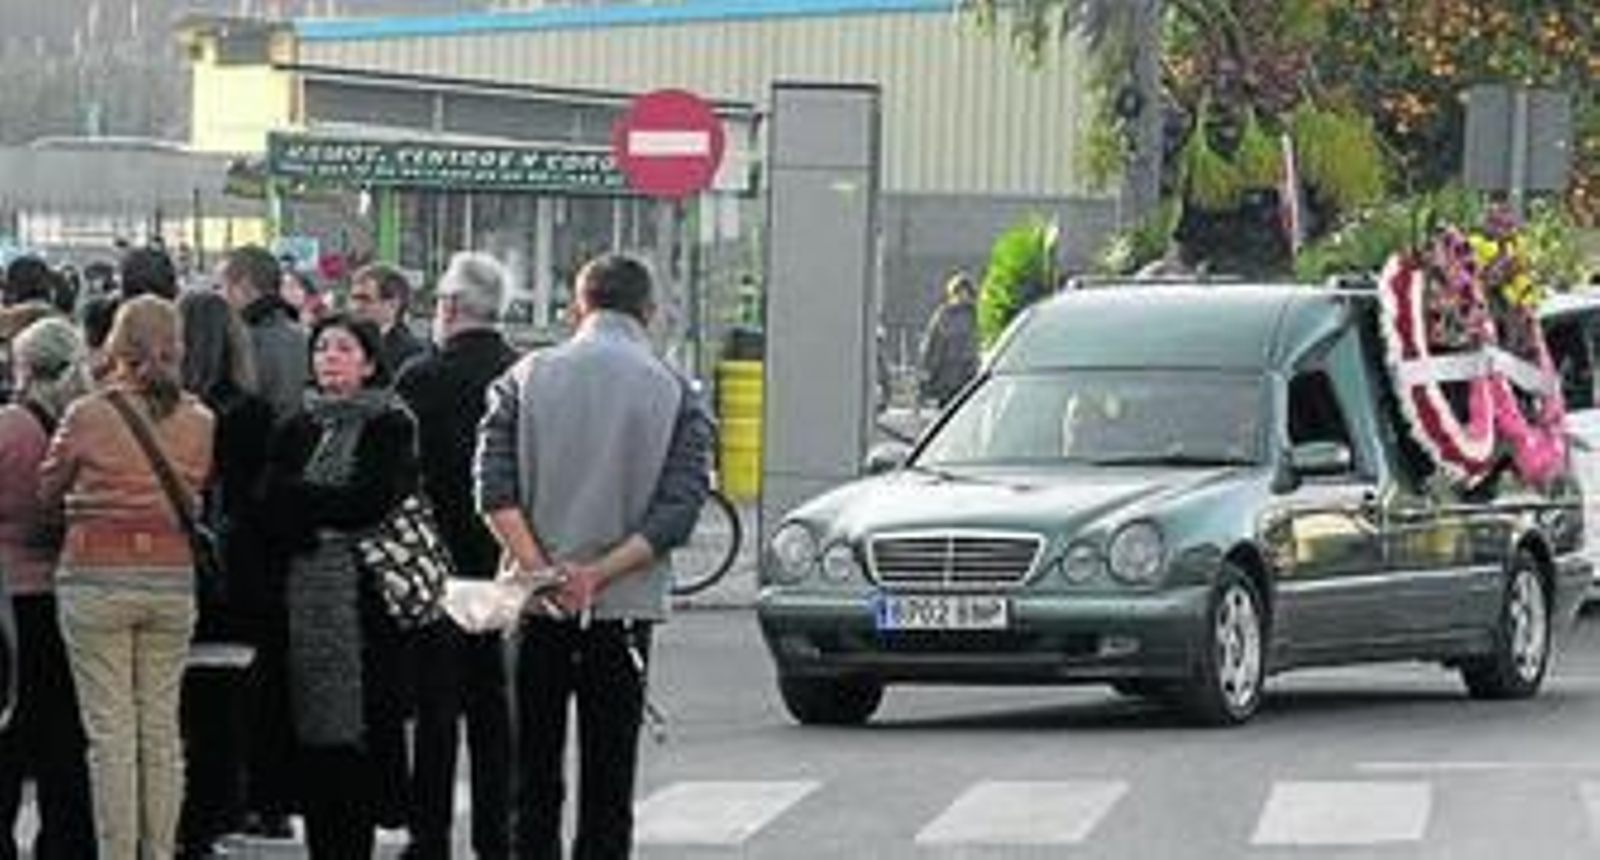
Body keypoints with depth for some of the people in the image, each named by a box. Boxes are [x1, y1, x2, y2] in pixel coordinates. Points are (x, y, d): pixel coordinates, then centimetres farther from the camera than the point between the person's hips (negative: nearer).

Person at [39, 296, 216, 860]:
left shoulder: (87, 416, -8)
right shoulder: (198, 422, 0)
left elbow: (47, 490, 4)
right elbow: (197, 495, 8)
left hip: (97, 583, -3)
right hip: (172, 583, 3)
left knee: (111, 732, -1)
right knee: (162, 729, 10)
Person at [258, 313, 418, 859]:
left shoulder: (391, 426, 3)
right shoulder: (297, 430, 16)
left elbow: (371, 503, -10)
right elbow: (269, 512, 6)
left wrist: (298, 498, -2)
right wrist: (328, 522, -9)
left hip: (363, 598, -4)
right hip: (303, 596, 4)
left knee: (357, 729, -6)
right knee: (309, 727, 1)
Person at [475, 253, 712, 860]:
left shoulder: (526, 378, 2)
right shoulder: (677, 395, -1)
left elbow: (494, 488, -7)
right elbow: (679, 510, -10)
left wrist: (538, 570, -11)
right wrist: (599, 574, -13)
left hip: (534, 605, 1)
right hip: (626, 606, -1)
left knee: (534, 771, 9)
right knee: (608, 773, 3)